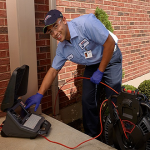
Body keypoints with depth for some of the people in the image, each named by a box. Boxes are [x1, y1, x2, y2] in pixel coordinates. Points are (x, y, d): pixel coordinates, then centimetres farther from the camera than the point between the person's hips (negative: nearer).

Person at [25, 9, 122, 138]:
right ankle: (91, 135, 19)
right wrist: (39, 94, -9)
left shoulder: (86, 23, -31)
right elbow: (53, 71, -3)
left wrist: (100, 71, -21)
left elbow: (110, 43, -27)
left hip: (110, 58, -5)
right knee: (87, 100, 0)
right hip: (92, 65, 5)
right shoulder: (62, 49, -10)